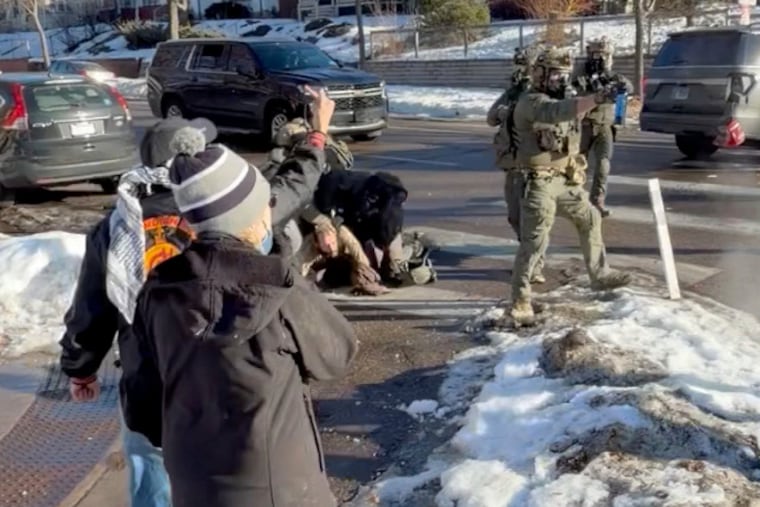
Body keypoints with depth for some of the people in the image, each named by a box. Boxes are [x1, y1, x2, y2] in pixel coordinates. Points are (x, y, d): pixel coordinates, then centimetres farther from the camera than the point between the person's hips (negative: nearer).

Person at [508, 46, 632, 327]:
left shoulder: (559, 100, 15)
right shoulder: (530, 102, -15)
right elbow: (557, 112, -36)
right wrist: (595, 99, -45)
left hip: (566, 180, 9)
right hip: (540, 183, -9)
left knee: (590, 219, 20)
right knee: (534, 242, -10)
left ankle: (599, 274, 36)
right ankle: (520, 301, -2)